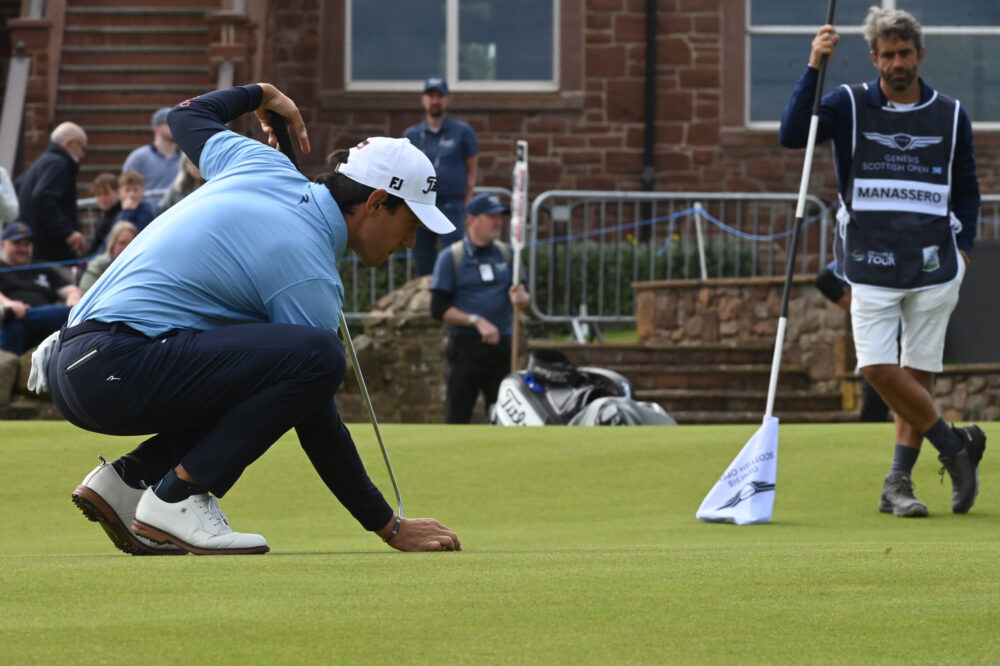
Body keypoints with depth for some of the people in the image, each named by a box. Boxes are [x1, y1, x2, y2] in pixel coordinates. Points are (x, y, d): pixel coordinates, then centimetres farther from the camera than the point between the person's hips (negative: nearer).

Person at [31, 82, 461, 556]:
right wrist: (390, 527, -4)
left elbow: (188, 115, 33)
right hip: (115, 370, -10)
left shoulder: (264, 165, 11)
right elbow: (319, 429, -8)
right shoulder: (309, 275, -11)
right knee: (318, 357, -21)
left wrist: (260, 93, 50)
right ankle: (179, 499, -14)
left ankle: (127, 480, 11)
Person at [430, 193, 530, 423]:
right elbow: (439, 309, -5)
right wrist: (477, 321, -16)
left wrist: (520, 298, -14)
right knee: (457, 417, -6)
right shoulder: (450, 257, 0)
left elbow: (523, 295, 12)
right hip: (465, 348, -4)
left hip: (501, 347, 4)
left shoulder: (507, 254, 13)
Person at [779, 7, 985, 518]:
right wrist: (814, 68, -19)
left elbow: (966, 189, 18)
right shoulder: (849, 106, 3)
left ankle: (898, 483, 10)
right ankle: (955, 446, 6)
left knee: (918, 374, 1)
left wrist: (963, 246, 5)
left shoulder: (951, 116, 8)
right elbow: (792, 134, -13)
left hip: (933, 264, 1)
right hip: (870, 263, -1)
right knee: (878, 369, -12)